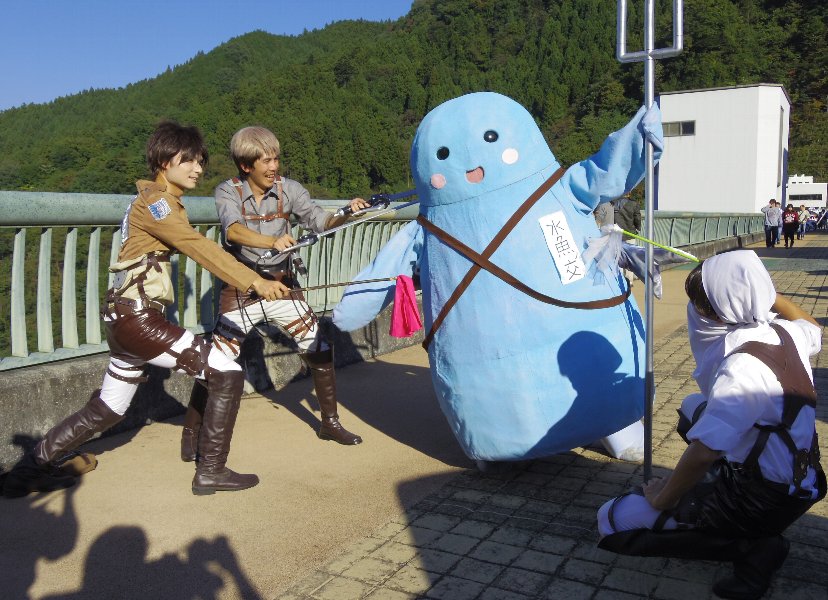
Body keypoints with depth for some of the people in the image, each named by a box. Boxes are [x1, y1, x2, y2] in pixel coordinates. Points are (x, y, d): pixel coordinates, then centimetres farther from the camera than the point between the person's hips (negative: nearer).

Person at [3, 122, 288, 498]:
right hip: (138, 317, -10)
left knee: (106, 410, 22)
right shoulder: (152, 201, -12)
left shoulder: (162, 202, 19)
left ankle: (30, 468, 34)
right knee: (227, 375, -10)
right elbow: (199, 248, -24)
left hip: (126, 318, 10)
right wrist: (253, 281, -30)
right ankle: (211, 472, -2)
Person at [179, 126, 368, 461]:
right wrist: (272, 241, -48)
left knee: (319, 351, 3)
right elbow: (233, 229, -30)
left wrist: (347, 215, -32)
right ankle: (191, 433, 16)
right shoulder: (228, 192, -11)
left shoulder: (288, 189, -4)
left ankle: (330, 422, 22)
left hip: (281, 284, 3)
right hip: (241, 288, -3)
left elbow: (320, 222, -11)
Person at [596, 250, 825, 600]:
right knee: (695, 407, 30)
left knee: (614, 522, -8)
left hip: (767, 500, -9)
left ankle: (749, 547, -7)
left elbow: (704, 452, -35)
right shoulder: (783, 331, -5)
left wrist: (662, 498, -19)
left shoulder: (743, 368, -31)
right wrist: (761, 291, 17)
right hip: (797, 476, 9)